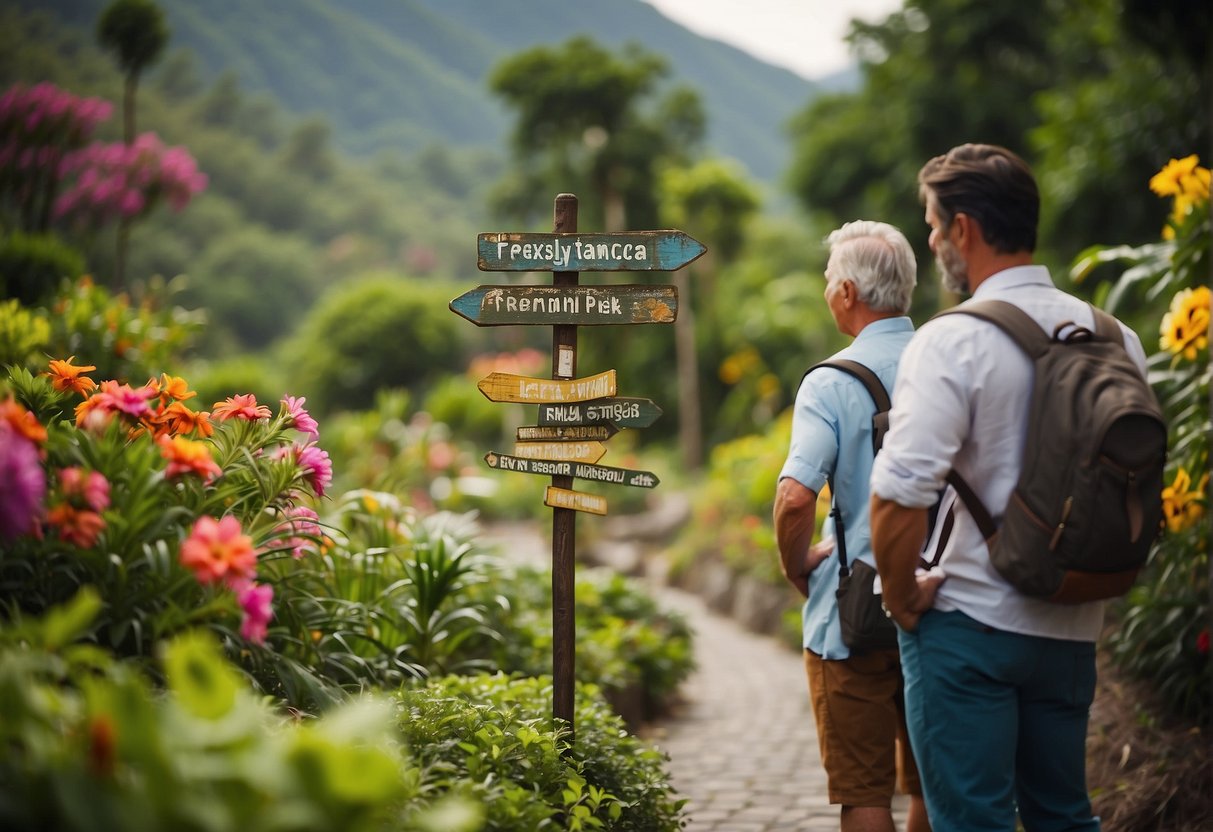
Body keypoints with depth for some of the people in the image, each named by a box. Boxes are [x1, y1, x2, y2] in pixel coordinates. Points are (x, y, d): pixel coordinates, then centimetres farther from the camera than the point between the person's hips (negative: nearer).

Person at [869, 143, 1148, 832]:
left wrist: (903, 596, -7)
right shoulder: (1116, 338, 4)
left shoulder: (952, 342, -15)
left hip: (970, 625, -6)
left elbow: (901, 495, -23)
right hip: (1075, 627, 6)